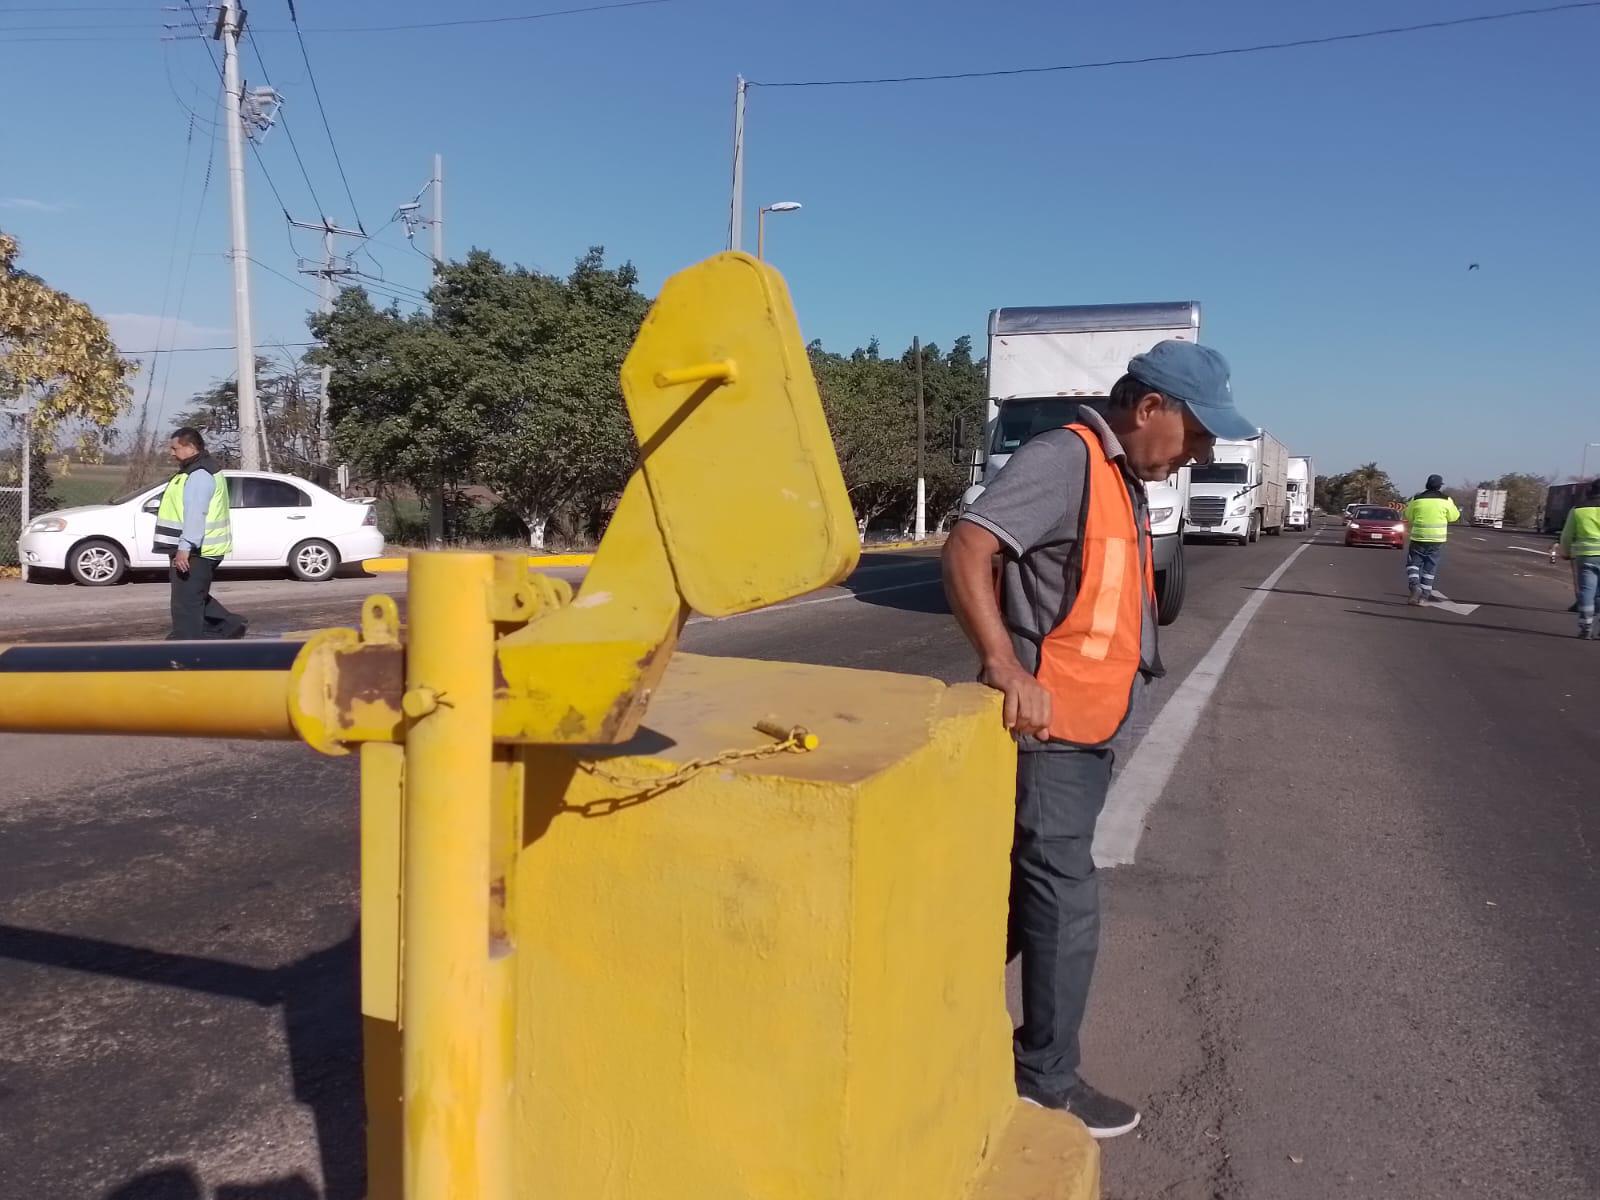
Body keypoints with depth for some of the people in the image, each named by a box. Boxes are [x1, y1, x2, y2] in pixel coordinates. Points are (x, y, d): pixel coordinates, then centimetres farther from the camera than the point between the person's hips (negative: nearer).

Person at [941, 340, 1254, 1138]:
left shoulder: (1123, 477, 14)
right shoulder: (1065, 459, -17)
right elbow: (966, 550, -28)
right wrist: (1005, 666, -36)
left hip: (1085, 733, 10)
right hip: (1046, 732, -10)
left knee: (1029, 891, 19)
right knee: (1065, 905, 0)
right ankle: (1046, 1080, 17)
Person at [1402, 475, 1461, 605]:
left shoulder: (1417, 499, -3)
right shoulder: (1446, 500, -3)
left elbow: (1408, 516, 9)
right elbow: (1454, 517, 9)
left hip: (1418, 537, -1)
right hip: (1437, 539, 1)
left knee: (1413, 563, 12)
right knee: (1430, 567, 8)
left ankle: (1414, 587, -11)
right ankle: (1424, 595, 6)